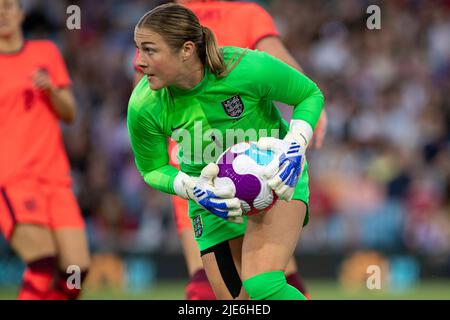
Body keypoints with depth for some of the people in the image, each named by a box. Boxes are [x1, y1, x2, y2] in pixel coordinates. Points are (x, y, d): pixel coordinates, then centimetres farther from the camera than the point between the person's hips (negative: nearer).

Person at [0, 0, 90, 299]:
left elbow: (69, 113, 13)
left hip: (55, 176, 4)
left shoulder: (46, 53, 15)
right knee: (44, 261, -23)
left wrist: (51, 90, -5)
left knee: (77, 268, -7)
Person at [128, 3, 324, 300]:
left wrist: (295, 147, -25)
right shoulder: (144, 107, -21)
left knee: (262, 285, -27)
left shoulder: (250, 69, -28)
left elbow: (311, 95, -8)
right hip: (214, 195, 3)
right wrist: (193, 189, -23)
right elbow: (152, 169, -3)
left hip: (276, 175, -3)